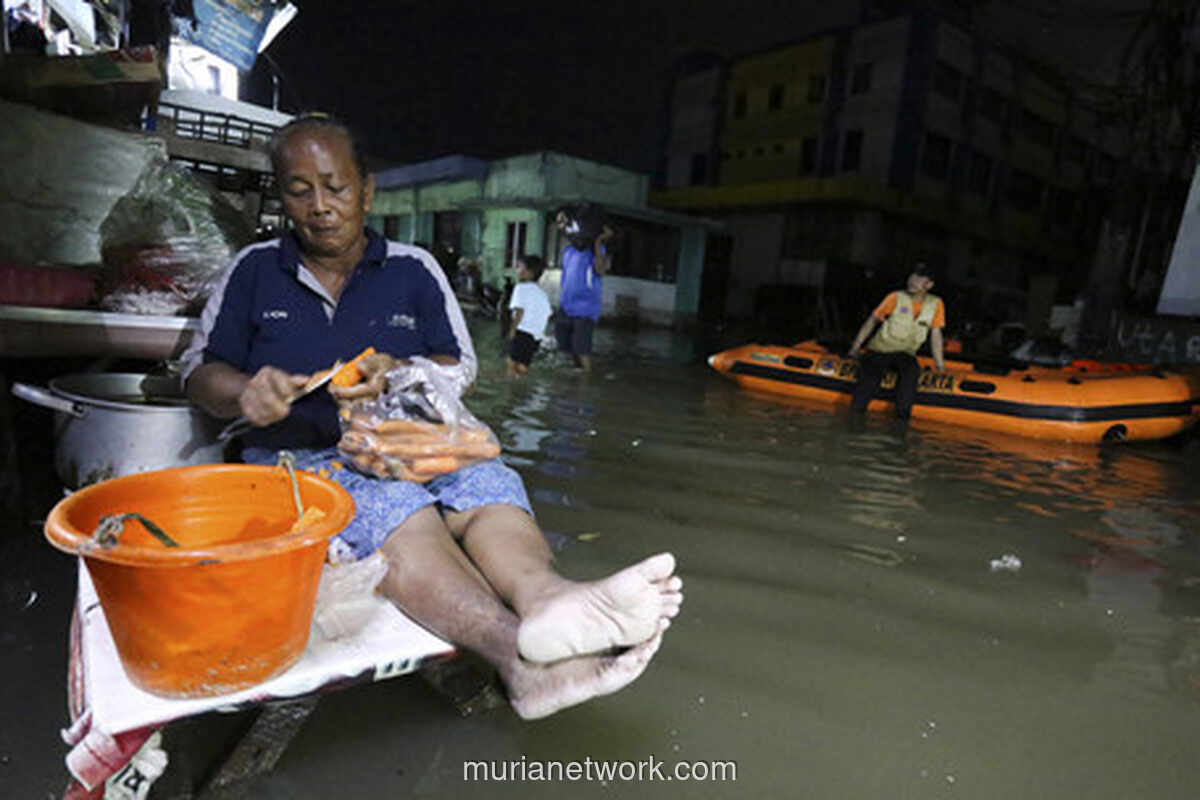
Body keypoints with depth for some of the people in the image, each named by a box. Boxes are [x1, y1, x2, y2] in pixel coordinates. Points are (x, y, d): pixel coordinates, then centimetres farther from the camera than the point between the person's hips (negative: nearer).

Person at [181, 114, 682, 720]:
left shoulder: (413, 269, 12)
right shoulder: (253, 271, 12)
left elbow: (461, 366, 11)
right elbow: (200, 369, 11)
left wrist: (397, 375, -11)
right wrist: (246, 393, -14)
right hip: (299, 460, -2)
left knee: (489, 483, -33)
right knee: (395, 509, -37)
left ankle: (544, 598, -61)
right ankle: (516, 646, -60)